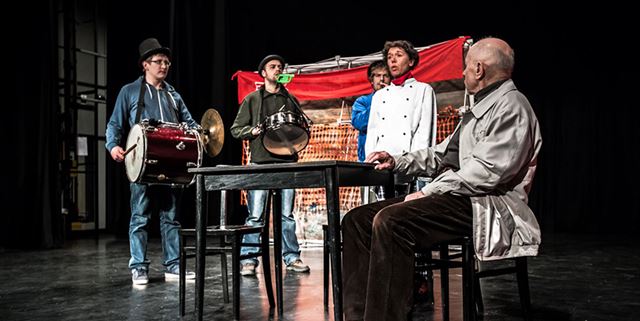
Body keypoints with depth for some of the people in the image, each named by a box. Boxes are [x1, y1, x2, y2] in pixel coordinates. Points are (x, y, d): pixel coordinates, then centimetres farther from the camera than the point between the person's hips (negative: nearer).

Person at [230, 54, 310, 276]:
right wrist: (253, 131, -10)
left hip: (287, 162, 2)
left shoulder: (291, 100, 17)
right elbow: (236, 129, 7)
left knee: (287, 214, 5)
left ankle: (292, 258, 13)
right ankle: (249, 260, 4)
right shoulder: (252, 100, 10)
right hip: (260, 162, -2)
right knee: (255, 215, -3)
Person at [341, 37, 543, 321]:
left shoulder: (511, 105, -7)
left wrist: (429, 192, -17)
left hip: (482, 204, -10)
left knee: (388, 221, -33)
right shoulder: (480, 108, 26)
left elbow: (489, 171, -19)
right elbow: (443, 154, 27)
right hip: (452, 195, 10)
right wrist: (397, 162, 15)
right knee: (356, 220, -3)